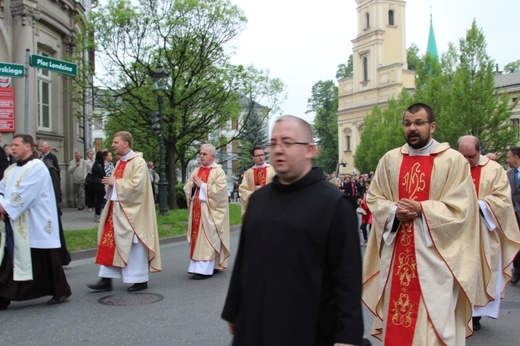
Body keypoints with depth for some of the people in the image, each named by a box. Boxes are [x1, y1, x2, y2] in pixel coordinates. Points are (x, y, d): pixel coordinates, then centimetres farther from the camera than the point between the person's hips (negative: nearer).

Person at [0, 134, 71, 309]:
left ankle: (61, 291, 19)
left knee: (46, 261, 3)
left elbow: (25, 194, -19)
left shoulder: (37, 167, -12)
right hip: (15, 226, 8)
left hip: (36, 225, -7)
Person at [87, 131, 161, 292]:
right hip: (116, 209, 8)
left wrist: (115, 182, -14)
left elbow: (137, 184, -21)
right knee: (109, 243, 6)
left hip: (131, 211, -8)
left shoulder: (138, 162, -11)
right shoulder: (120, 162, 14)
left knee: (134, 244, 0)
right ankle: (106, 280, 11)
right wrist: (110, 183, 0)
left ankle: (141, 280, 13)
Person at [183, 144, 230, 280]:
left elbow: (219, 190, -17)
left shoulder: (218, 171, -5)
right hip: (196, 210, 7)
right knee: (197, 237, 8)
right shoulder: (196, 171, 15)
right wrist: (193, 184, -7)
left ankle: (205, 269, -4)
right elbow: (187, 188, 15)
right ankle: (198, 267, 14)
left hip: (209, 211, -7)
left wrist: (202, 185, -14)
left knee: (207, 238, -6)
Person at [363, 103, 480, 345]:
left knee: (434, 317, 3)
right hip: (396, 252, 4)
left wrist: (421, 209, -17)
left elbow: (461, 207, -8)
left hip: (434, 254, -3)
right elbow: (373, 198, 9)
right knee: (396, 316, 10)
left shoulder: (454, 160, -4)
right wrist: (394, 211, -10)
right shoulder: (389, 160, 7)